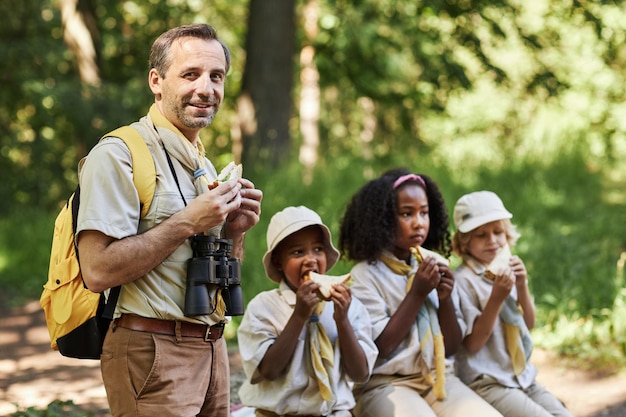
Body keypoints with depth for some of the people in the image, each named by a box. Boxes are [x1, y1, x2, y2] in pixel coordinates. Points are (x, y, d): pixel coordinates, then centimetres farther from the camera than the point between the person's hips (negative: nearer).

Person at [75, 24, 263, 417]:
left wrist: (234, 230, 1)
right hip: (152, 351, -8)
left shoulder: (206, 168, 16)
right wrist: (187, 223, -18)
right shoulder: (119, 155, -10)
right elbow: (98, 270, -21)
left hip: (211, 350, 8)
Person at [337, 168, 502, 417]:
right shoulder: (366, 274, -7)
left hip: (439, 377, 5)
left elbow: (452, 346, 11)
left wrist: (445, 299, -7)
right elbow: (380, 348, -10)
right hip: (385, 383, -5)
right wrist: (417, 294, -13)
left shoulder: (437, 264, 7)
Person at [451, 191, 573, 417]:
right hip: (487, 384, -7)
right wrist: (497, 297, -23)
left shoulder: (505, 271, 8)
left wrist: (522, 286, -4)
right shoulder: (463, 280, -13)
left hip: (522, 378, 7)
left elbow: (529, 323, 12)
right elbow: (473, 343, -14)